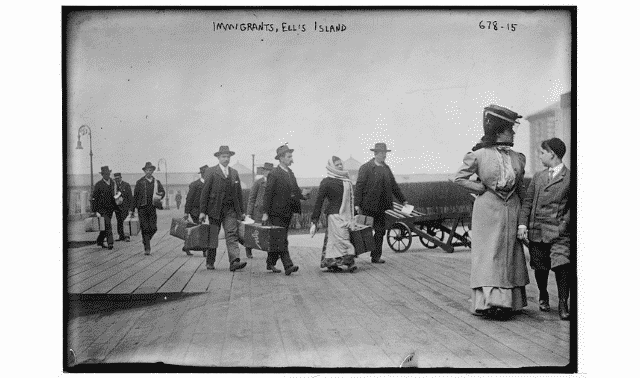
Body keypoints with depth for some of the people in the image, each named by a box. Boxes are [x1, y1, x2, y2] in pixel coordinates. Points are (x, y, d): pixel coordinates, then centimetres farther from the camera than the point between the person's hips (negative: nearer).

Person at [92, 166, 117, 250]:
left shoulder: (112, 183, 8)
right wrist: (96, 211, -12)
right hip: (102, 208, -6)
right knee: (107, 225, -14)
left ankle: (100, 241, 30)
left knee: (106, 226, 13)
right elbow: (94, 198, -7)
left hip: (110, 208, 6)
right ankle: (110, 243, -14)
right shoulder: (98, 185, -8)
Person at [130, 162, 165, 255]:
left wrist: (159, 197, -5)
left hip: (152, 208, 2)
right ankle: (147, 248, 0)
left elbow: (162, 192, 19)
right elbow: (135, 196, 3)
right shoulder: (140, 182, 4)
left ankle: (146, 240, 26)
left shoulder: (156, 182, 10)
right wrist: (132, 209, 1)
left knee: (153, 228, -3)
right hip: (142, 208, -2)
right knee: (145, 228, -5)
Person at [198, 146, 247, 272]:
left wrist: (241, 211, 13)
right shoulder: (211, 172, -1)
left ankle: (234, 261, -18)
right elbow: (205, 192, -3)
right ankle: (210, 262, 18)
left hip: (230, 209, 3)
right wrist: (202, 211, -8)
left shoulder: (234, 173, 12)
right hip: (215, 209, -3)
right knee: (212, 236, 5)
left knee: (232, 234, -9)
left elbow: (239, 193, 15)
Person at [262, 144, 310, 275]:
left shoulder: (290, 173, 13)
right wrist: (266, 213, -15)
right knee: (282, 240, -9)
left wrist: (303, 196, -4)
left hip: (287, 212, 8)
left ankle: (271, 264, 24)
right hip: (277, 212, -8)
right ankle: (288, 265, -12)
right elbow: (268, 194, -13)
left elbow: (295, 190, 18)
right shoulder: (274, 174, -11)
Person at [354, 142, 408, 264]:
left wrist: (403, 200, 15)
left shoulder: (386, 168, 14)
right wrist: (357, 204, -16)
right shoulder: (366, 168, -5)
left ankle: (376, 256, 13)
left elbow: (394, 185, 19)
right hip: (368, 206, -6)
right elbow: (359, 186, -9)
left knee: (380, 231, 6)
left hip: (382, 207, 6)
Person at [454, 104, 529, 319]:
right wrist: (482, 188, -2)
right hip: (488, 210, -3)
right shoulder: (479, 155, -4)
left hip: (511, 210, 3)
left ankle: (509, 300, 9)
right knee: (488, 252, 0)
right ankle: (489, 299, 2)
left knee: (510, 253, 5)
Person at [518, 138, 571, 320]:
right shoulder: (538, 177, 13)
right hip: (536, 230, 4)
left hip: (558, 232, -4)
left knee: (562, 266, -14)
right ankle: (543, 296, 34)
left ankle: (563, 304, -1)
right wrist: (522, 224, -1)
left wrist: (564, 225, -11)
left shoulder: (569, 177, 0)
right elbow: (527, 201, 9)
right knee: (540, 267, 11)